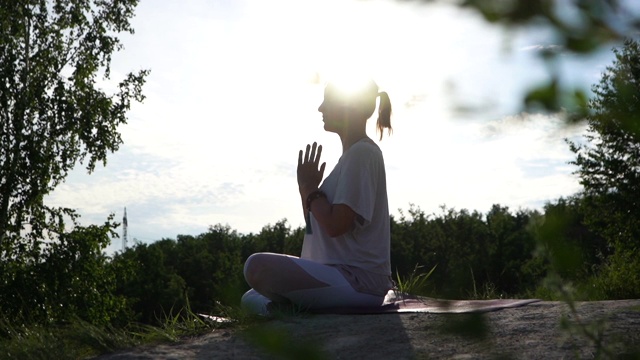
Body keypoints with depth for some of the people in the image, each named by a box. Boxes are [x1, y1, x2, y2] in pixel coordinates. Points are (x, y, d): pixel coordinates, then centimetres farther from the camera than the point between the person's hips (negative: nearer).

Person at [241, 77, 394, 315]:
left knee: (258, 266, -26)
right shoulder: (354, 153, 18)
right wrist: (306, 187, 3)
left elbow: (335, 224, -20)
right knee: (252, 299, 17)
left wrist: (310, 187, -5)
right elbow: (318, 226, 18)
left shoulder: (363, 153, -12)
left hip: (359, 280, -10)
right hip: (347, 276, 10)